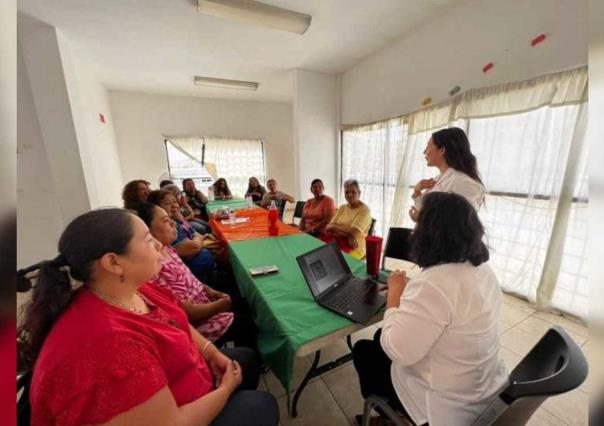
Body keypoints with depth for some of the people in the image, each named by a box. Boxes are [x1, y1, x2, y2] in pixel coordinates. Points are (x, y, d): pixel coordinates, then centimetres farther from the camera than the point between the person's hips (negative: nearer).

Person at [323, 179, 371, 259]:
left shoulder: (364, 210, -6)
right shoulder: (342, 208, 12)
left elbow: (353, 232, -18)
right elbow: (329, 227, 1)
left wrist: (334, 226, -6)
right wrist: (348, 235, -14)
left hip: (355, 248, -5)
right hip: (339, 241, 5)